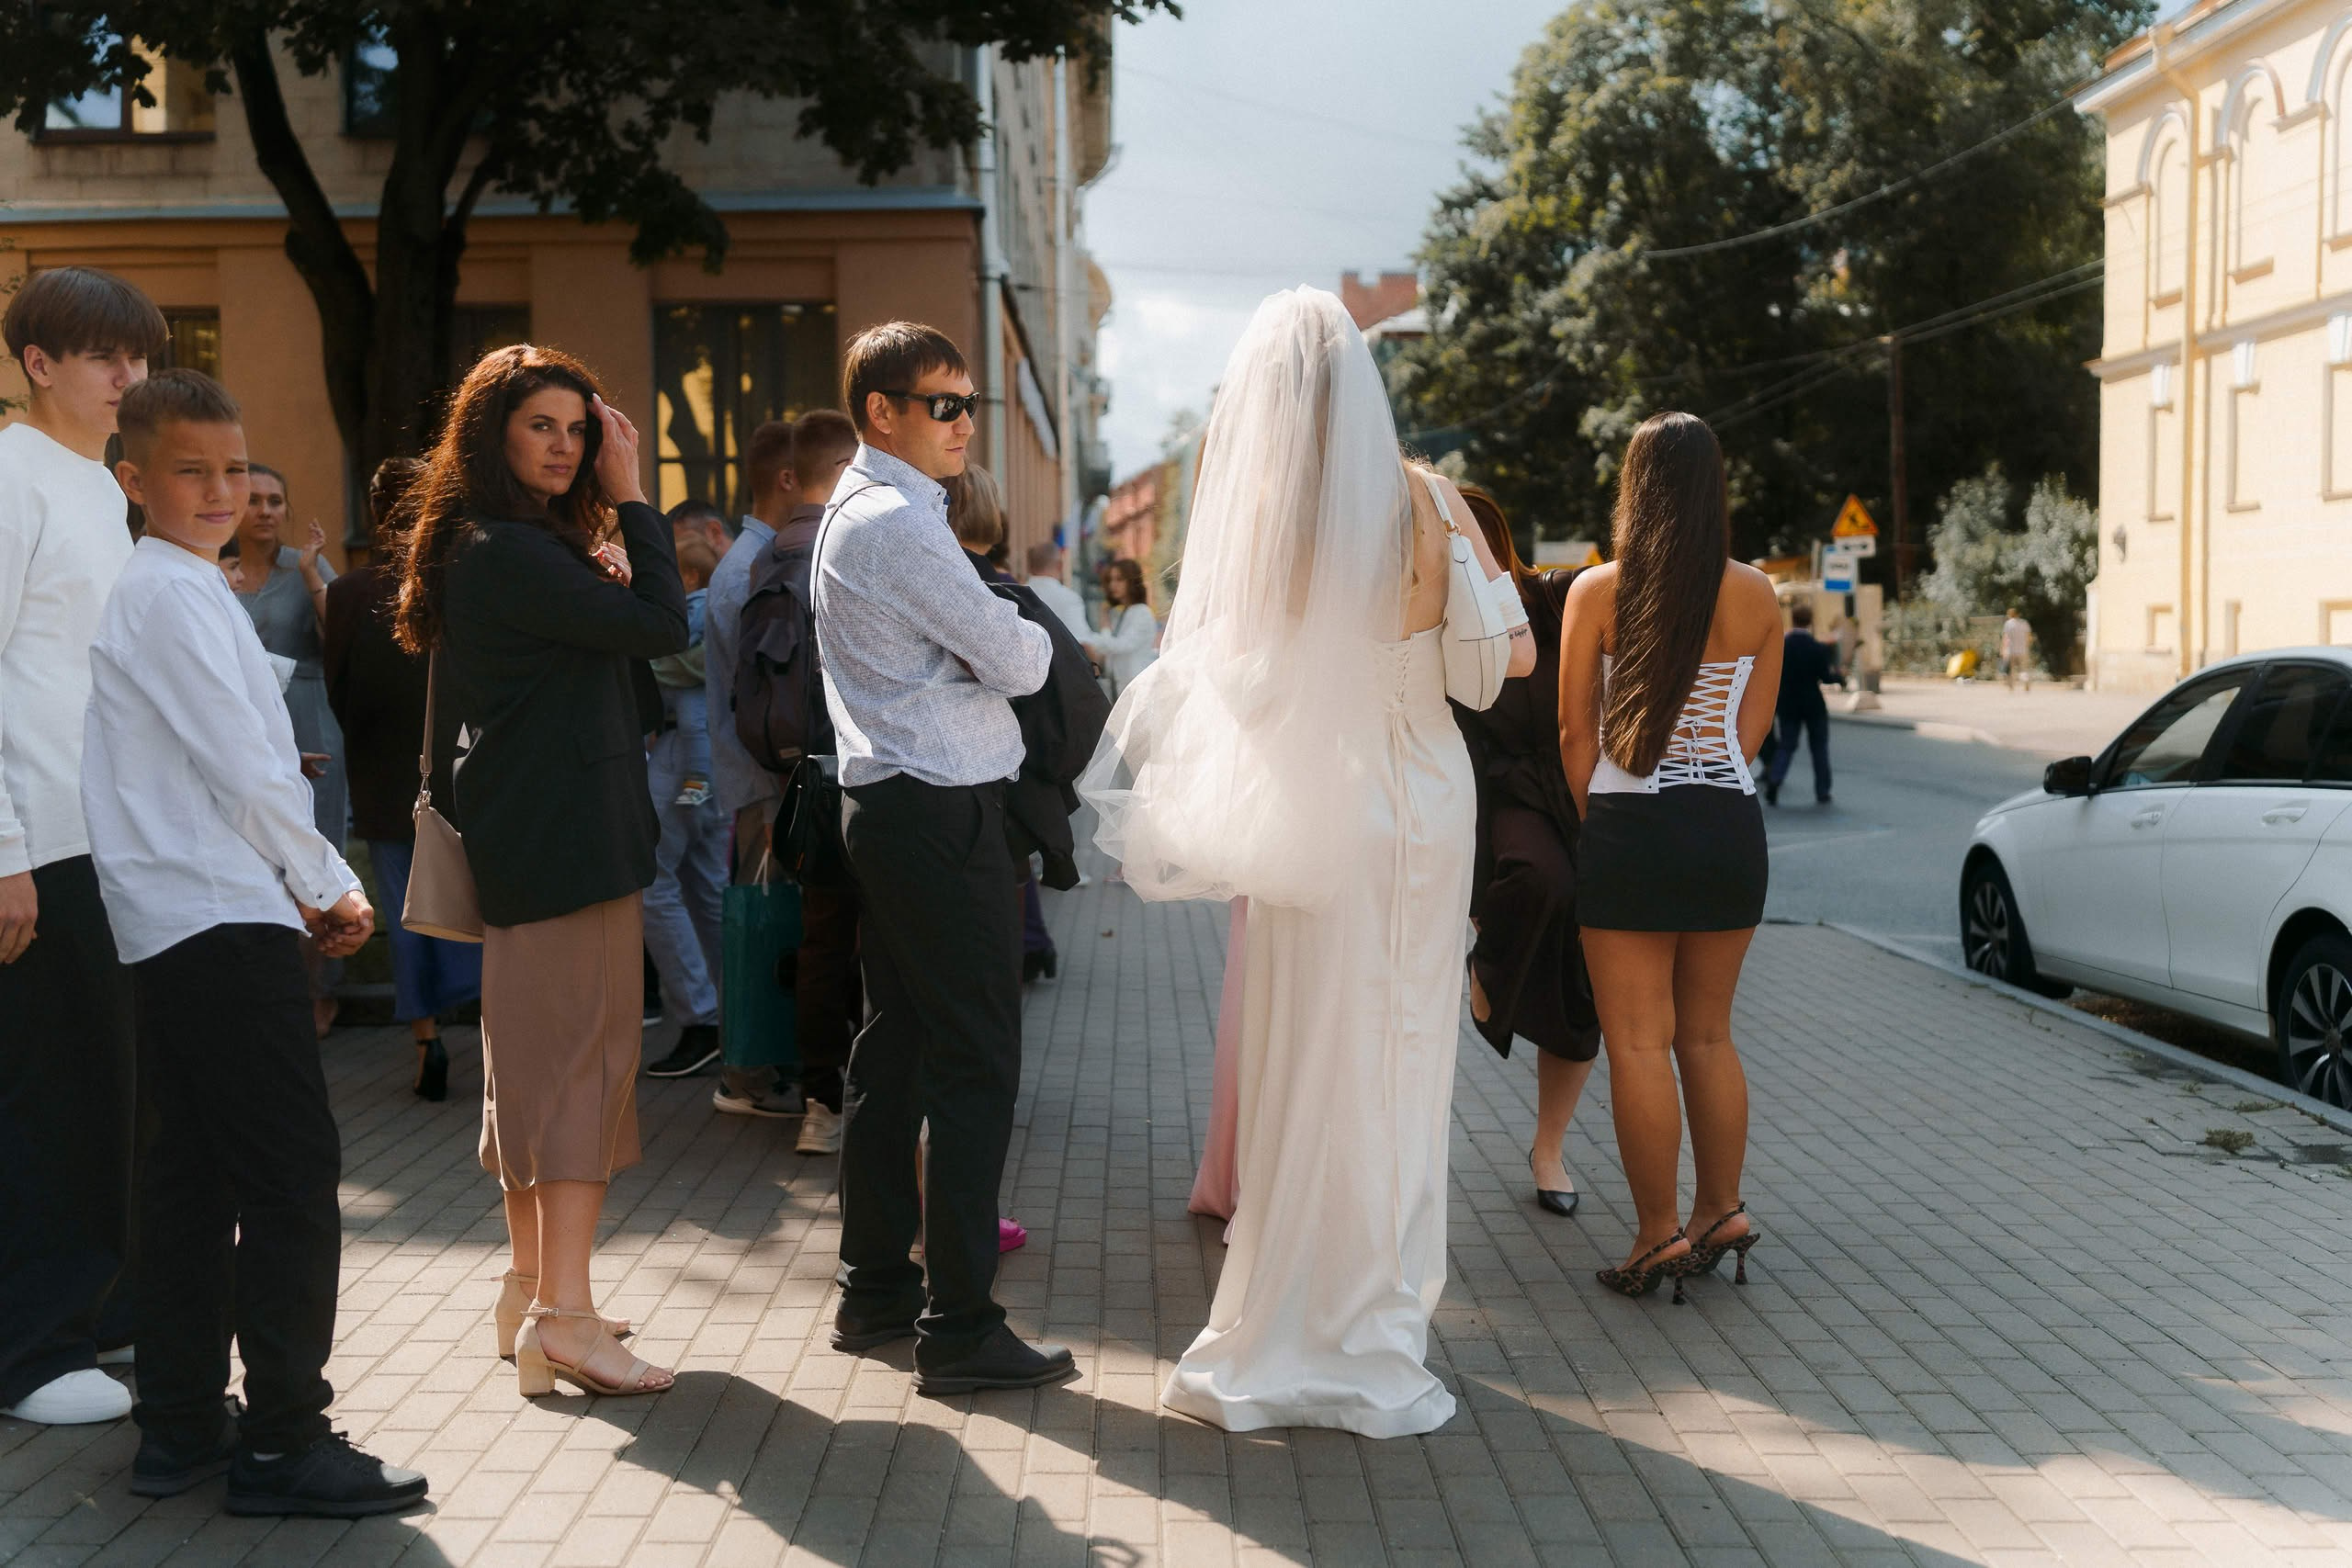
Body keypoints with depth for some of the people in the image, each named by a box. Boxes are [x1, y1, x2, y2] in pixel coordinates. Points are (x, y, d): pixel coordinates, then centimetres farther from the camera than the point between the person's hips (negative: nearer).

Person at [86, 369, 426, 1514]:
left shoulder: (148, 589, 19)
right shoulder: (176, 594, -11)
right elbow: (243, 767, -15)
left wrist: (305, 883, 13)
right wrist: (331, 887, -4)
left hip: (169, 931, 10)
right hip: (227, 922, -10)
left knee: (193, 1177, 12)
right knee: (294, 1175, -8)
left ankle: (181, 1428, 20)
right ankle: (282, 1444, -3)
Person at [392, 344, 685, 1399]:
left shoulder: (509, 548, 17)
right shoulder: (507, 552, -15)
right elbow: (663, 627, -19)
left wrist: (605, 584, -1)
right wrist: (631, 498, -9)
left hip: (528, 837, 11)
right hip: (566, 837, -11)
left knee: (535, 1062, 15)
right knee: (581, 1056, -11)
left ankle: (534, 1291, 24)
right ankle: (563, 1316, -11)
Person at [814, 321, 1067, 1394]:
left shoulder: (856, 512, 18)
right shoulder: (898, 523, -15)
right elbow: (1016, 662, -13)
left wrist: (998, 646, 3)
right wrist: (1034, 641, 7)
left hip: (887, 807, 11)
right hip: (941, 814, -10)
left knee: (896, 1051, 15)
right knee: (975, 1063, -6)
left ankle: (877, 1288, 24)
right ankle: (959, 1326, -2)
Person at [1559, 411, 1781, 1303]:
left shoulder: (1596, 592, -5)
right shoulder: (1757, 598, 3)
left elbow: (1576, 736, -3)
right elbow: (1750, 731, 6)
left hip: (1631, 829, -4)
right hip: (1731, 826, 4)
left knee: (1639, 1044, 2)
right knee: (1708, 1036, 16)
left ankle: (1658, 1236, 5)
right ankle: (1722, 1212, 21)